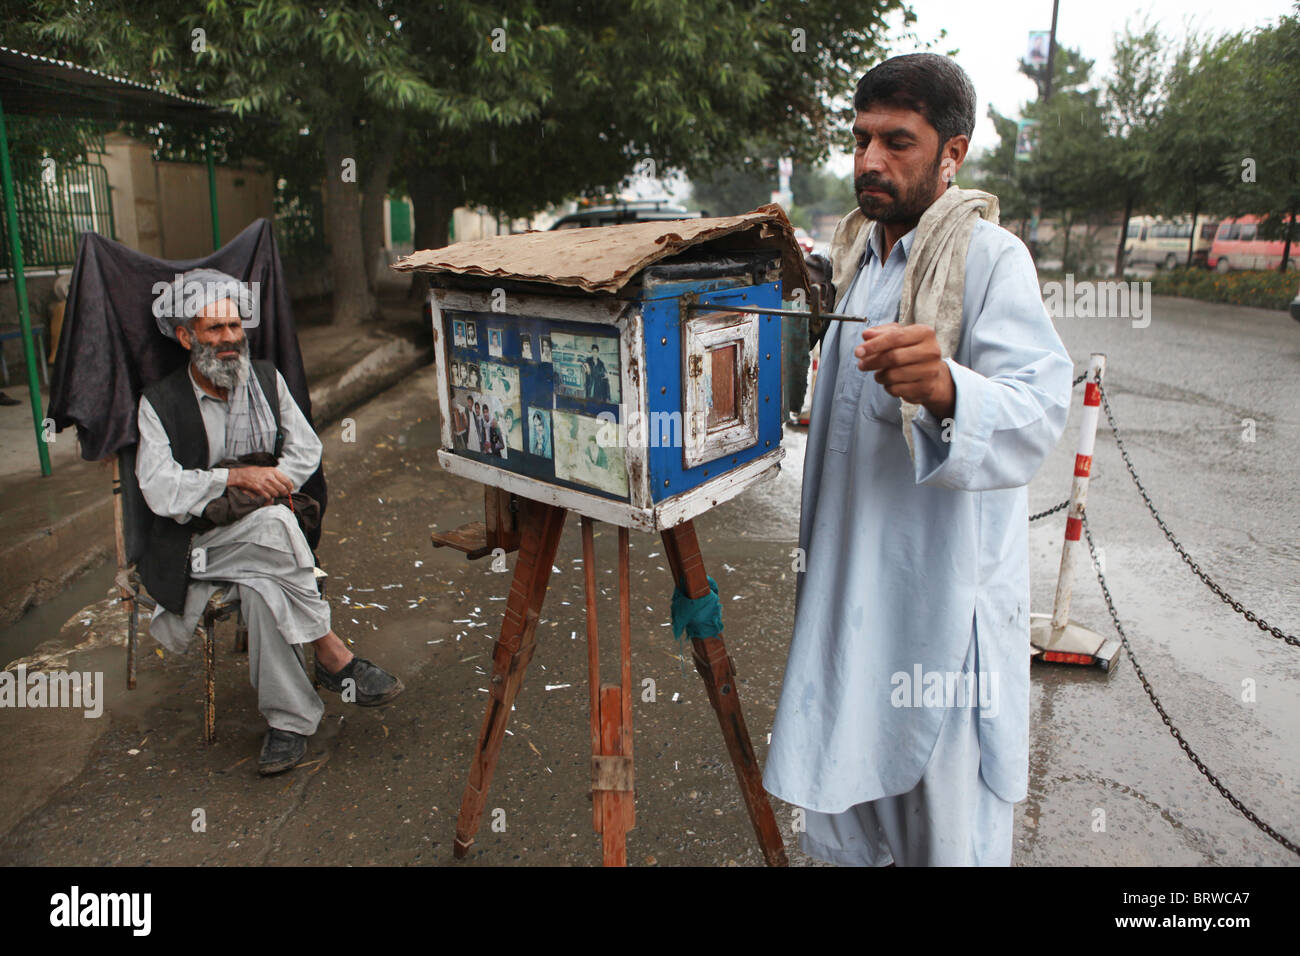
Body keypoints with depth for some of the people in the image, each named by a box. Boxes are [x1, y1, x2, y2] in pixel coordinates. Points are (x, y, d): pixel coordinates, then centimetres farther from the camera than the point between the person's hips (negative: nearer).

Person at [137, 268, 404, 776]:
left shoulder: (266, 379, 10)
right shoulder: (159, 402, 0)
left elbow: (306, 450, 7)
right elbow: (160, 491, -11)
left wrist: (268, 481, -11)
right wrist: (235, 477, -21)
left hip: (264, 535, 3)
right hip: (197, 544, -3)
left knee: (262, 586, -33)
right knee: (274, 525, -35)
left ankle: (288, 719, -21)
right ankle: (335, 658, -27)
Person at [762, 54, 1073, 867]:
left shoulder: (991, 258, -12)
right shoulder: (859, 256, 12)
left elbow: (1037, 412, -28)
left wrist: (947, 390, -46)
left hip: (943, 595, -7)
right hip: (851, 583, 7)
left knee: (944, 826, 6)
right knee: (842, 797, 16)